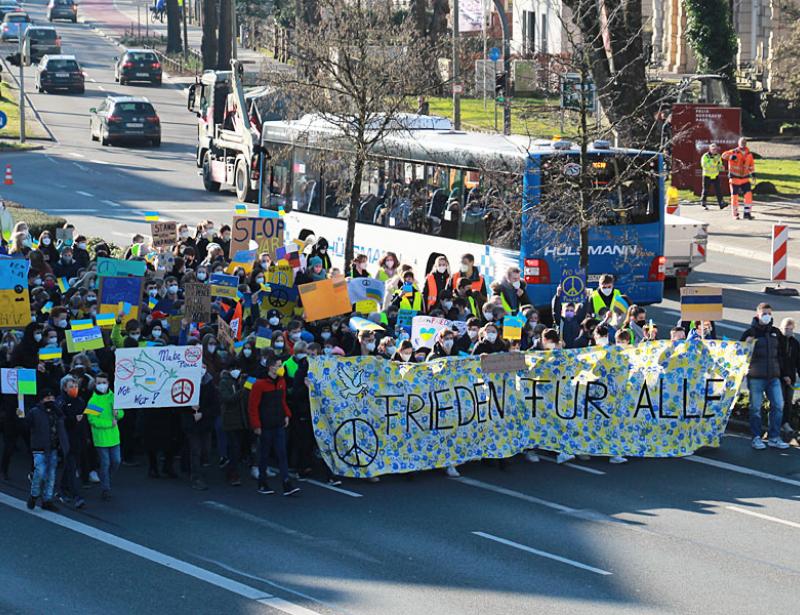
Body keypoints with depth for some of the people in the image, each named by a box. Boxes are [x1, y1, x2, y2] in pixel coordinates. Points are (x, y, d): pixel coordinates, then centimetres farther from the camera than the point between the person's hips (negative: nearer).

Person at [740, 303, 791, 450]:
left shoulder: (776, 333, 11)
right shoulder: (751, 333, -1)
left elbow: (782, 354, 18)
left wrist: (785, 374, 18)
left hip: (774, 377, 4)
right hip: (756, 377, -4)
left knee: (778, 406, 1)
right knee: (755, 408, 1)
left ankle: (774, 438, 9)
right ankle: (756, 438, 9)